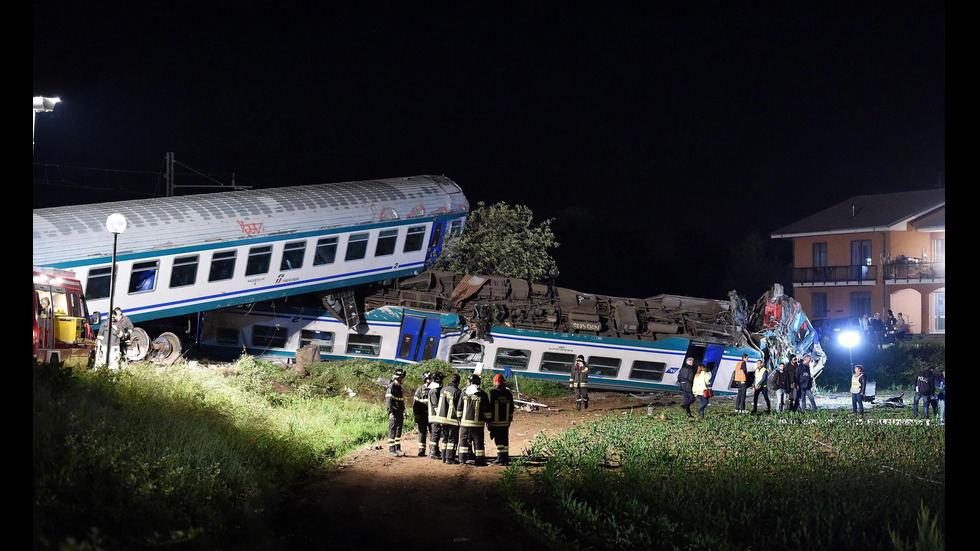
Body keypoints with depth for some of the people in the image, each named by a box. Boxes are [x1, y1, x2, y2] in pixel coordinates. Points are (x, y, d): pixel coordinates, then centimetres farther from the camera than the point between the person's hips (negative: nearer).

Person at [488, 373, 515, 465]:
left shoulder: (493, 393, -9)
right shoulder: (508, 393, 6)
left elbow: (490, 407, -7)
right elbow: (511, 408, 12)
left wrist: (489, 420, 0)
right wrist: (510, 419, 21)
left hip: (495, 422, -4)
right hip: (505, 422, 4)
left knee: (498, 440, -2)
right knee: (505, 440, 9)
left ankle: (501, 458, -4)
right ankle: (505, 458, 11)